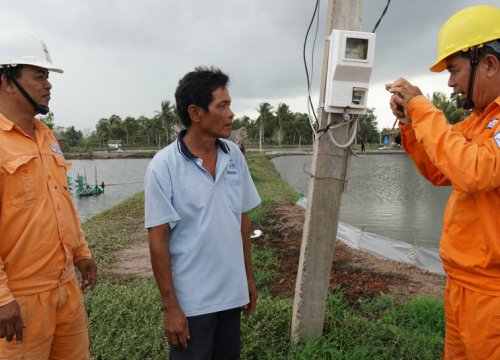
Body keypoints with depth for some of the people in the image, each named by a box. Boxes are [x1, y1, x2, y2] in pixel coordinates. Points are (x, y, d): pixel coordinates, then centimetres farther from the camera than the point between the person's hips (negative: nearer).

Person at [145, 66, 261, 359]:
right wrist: (170, 307, -12)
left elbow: (242, 219, 5)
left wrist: (249, 277, 8)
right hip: (191, 299, -5)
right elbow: (158, 240, -13)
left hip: (232, 292, 5)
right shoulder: (164, 166, -16)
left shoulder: (235, 156, -2)